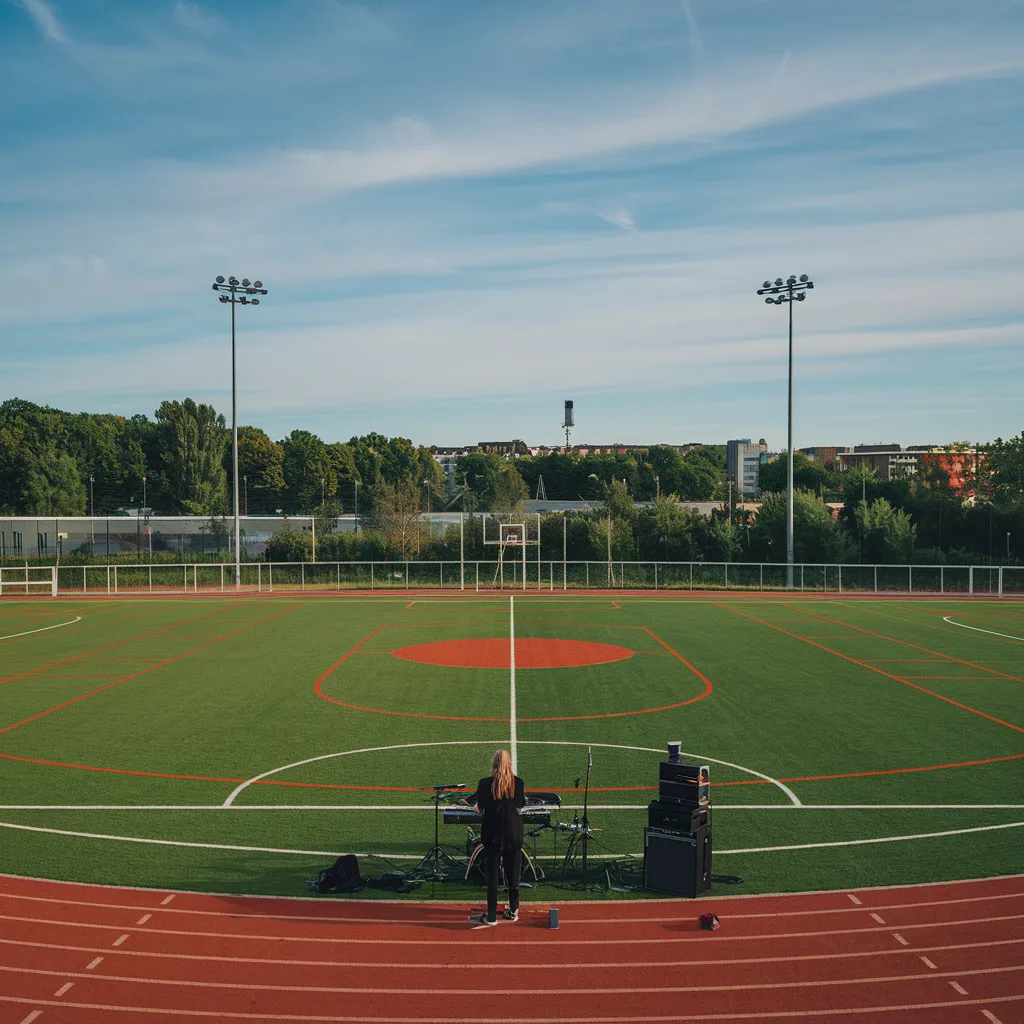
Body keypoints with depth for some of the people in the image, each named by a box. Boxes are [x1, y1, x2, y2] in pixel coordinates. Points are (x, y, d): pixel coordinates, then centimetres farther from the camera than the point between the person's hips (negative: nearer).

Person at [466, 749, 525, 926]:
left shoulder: (486, 783, -13)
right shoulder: (518, 782, -6)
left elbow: (480, 807, -5)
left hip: (493, 835, -2)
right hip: (514, 834, 2)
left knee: (492, 874, 4)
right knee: (513, 874, 13)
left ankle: (491, 916, 7)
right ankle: (513, 911, 22)